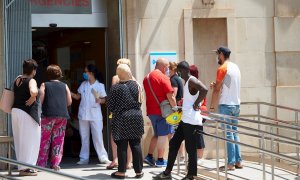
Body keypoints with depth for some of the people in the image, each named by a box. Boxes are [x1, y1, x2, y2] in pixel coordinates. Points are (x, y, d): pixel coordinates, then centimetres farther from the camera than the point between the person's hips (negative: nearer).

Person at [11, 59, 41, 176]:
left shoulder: (17, 80, 11)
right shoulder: (31, 81, -12)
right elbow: (34, 92, -31)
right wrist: (31, 100, -15)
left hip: (16, 111, 8)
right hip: (27, 113, -8)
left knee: (20, 140, 13)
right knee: (29, 140, -2)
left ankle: (21, 166, 19)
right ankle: (26, 168, -3)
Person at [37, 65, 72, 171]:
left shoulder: (44, 85, 5)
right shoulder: (64, 86, 11)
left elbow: (40, 100, -3)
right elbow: (69, 102, 11)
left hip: (48, 115, -2)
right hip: (62, 115, 2)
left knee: (44, 141, 4)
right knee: (58, 140, 8)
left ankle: (41, 164, 2)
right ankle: (55, 164, 3)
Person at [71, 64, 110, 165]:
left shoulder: (99, 86, -2)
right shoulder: (83, 84, 9)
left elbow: (104, 100, 0)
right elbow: (77, 96, 12)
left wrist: (99, 100, -21)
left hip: (95, 115, -4)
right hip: (83, 114, 4)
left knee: (98, 137, -5)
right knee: (84, 137, 8)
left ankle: (103, 157, 2)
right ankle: (84, 158, 13)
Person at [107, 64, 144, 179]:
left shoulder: (116, 88, -10)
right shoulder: (136, 85, 1)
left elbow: (110, 106, -6)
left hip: (121, 119, -3)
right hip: (136, 118, 3)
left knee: (122, 146, 2)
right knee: (136, 145, 7)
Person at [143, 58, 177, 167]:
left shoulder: (147, 77, 12)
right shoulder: (163, 77, -13)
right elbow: (170, 96, -17)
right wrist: (175, 108, -8)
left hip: (151, 111, 8)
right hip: (162, 111, -8)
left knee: (157, 134, 19)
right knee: (163, 135, 0)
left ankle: (149, 156, 14)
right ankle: (160, 160, 2)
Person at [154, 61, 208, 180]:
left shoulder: (192, 81, -13)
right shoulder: (187, 82, 17)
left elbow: (204, 90, -29)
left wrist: (196, 104, -21)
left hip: (192, 121, -11)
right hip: (185, 120, 11)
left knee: (191, 149, -3)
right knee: (173, 144, 14)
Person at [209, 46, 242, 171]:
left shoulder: (222, 69, -10)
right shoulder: (235, 67, 14)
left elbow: (217, 90, -10)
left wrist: (212, 107, -6)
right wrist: (216, 85, 13)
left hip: (226, 105, -8)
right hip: (236, 104, 8)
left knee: (228, 134, -6)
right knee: (234, 133, 12)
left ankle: (231, 163, -6)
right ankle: (238, 161, 11)